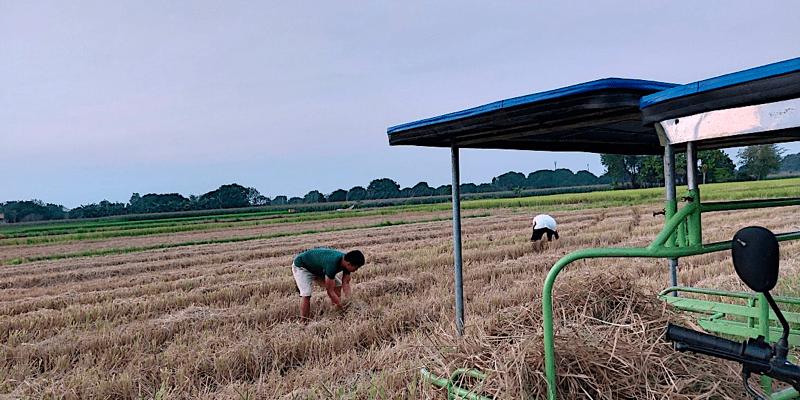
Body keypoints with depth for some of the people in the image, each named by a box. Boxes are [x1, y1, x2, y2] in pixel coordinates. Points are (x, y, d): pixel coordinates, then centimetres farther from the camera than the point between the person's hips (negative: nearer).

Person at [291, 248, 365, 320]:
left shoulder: (347, 261, -18)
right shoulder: (332, 264, -41)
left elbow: (346, 283, -9)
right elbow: (330, 291, -34)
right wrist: (343, 308, -28)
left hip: (317, 268, 8)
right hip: (300, 267, -8)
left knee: (338, 285, 2)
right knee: (306, 294, -25)